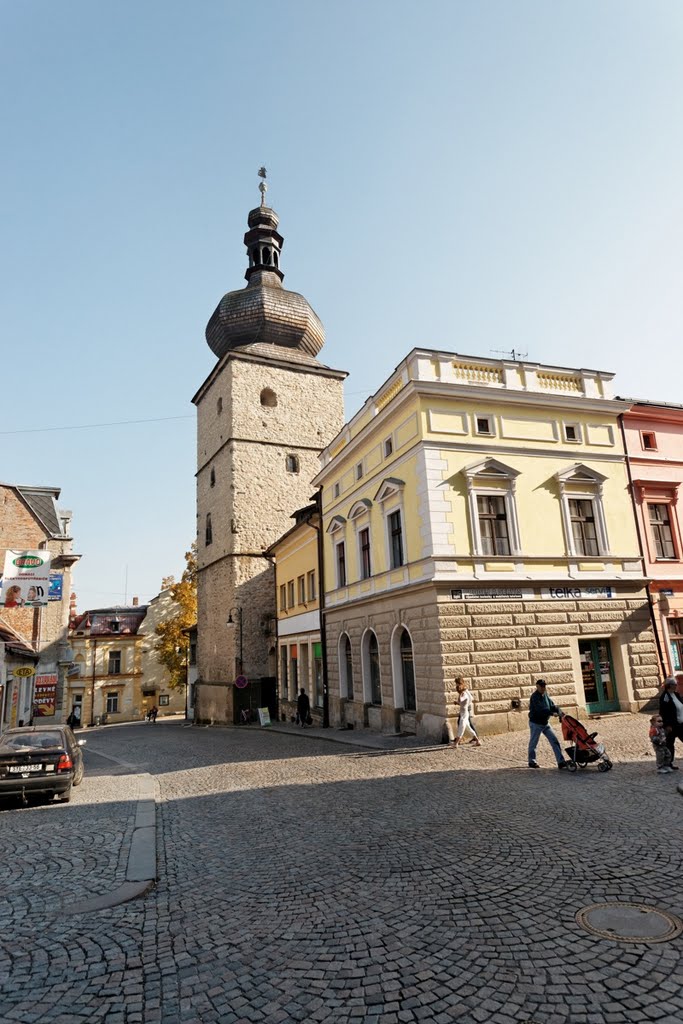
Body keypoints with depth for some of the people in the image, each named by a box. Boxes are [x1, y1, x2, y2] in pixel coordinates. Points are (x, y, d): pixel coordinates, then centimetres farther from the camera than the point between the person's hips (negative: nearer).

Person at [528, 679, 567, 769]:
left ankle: (561, 762, 2)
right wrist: (552, 713, -40)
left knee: (554, 741, 0)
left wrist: (559, 712, -14)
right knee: (533, 743, 6)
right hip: (536, 723, -7)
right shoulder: (535, 697, -19)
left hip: (545, 723, 7)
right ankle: (532, 761, 21)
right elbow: (541, 709, -31)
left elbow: (552, 705, 3)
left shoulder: (545, 695, 7)